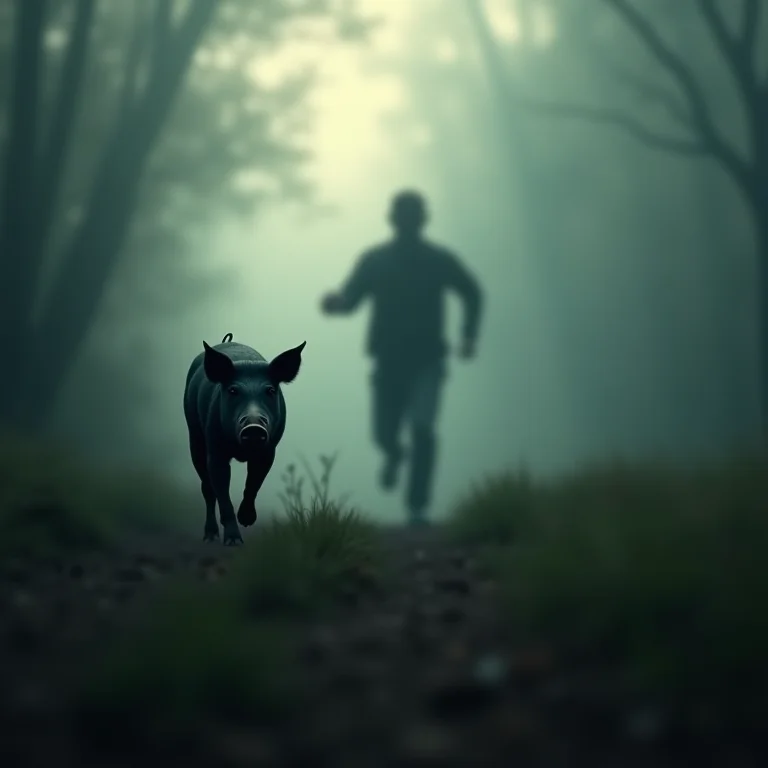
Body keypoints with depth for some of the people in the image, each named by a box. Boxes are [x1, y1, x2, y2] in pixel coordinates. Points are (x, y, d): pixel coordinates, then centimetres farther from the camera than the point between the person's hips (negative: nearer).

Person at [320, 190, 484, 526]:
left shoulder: (440, 260, 1)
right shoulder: (374, 260, 1)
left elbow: (472, 294, 13)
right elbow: (350, 299, -6)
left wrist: (469, 335, 0)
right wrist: (336, 302, -30)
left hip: (427, 362, -1)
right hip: (388, 361, 1)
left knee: (423, 428, -19)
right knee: (384, 433, 1)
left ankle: (418, 507, -16)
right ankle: (394, 455, 40)